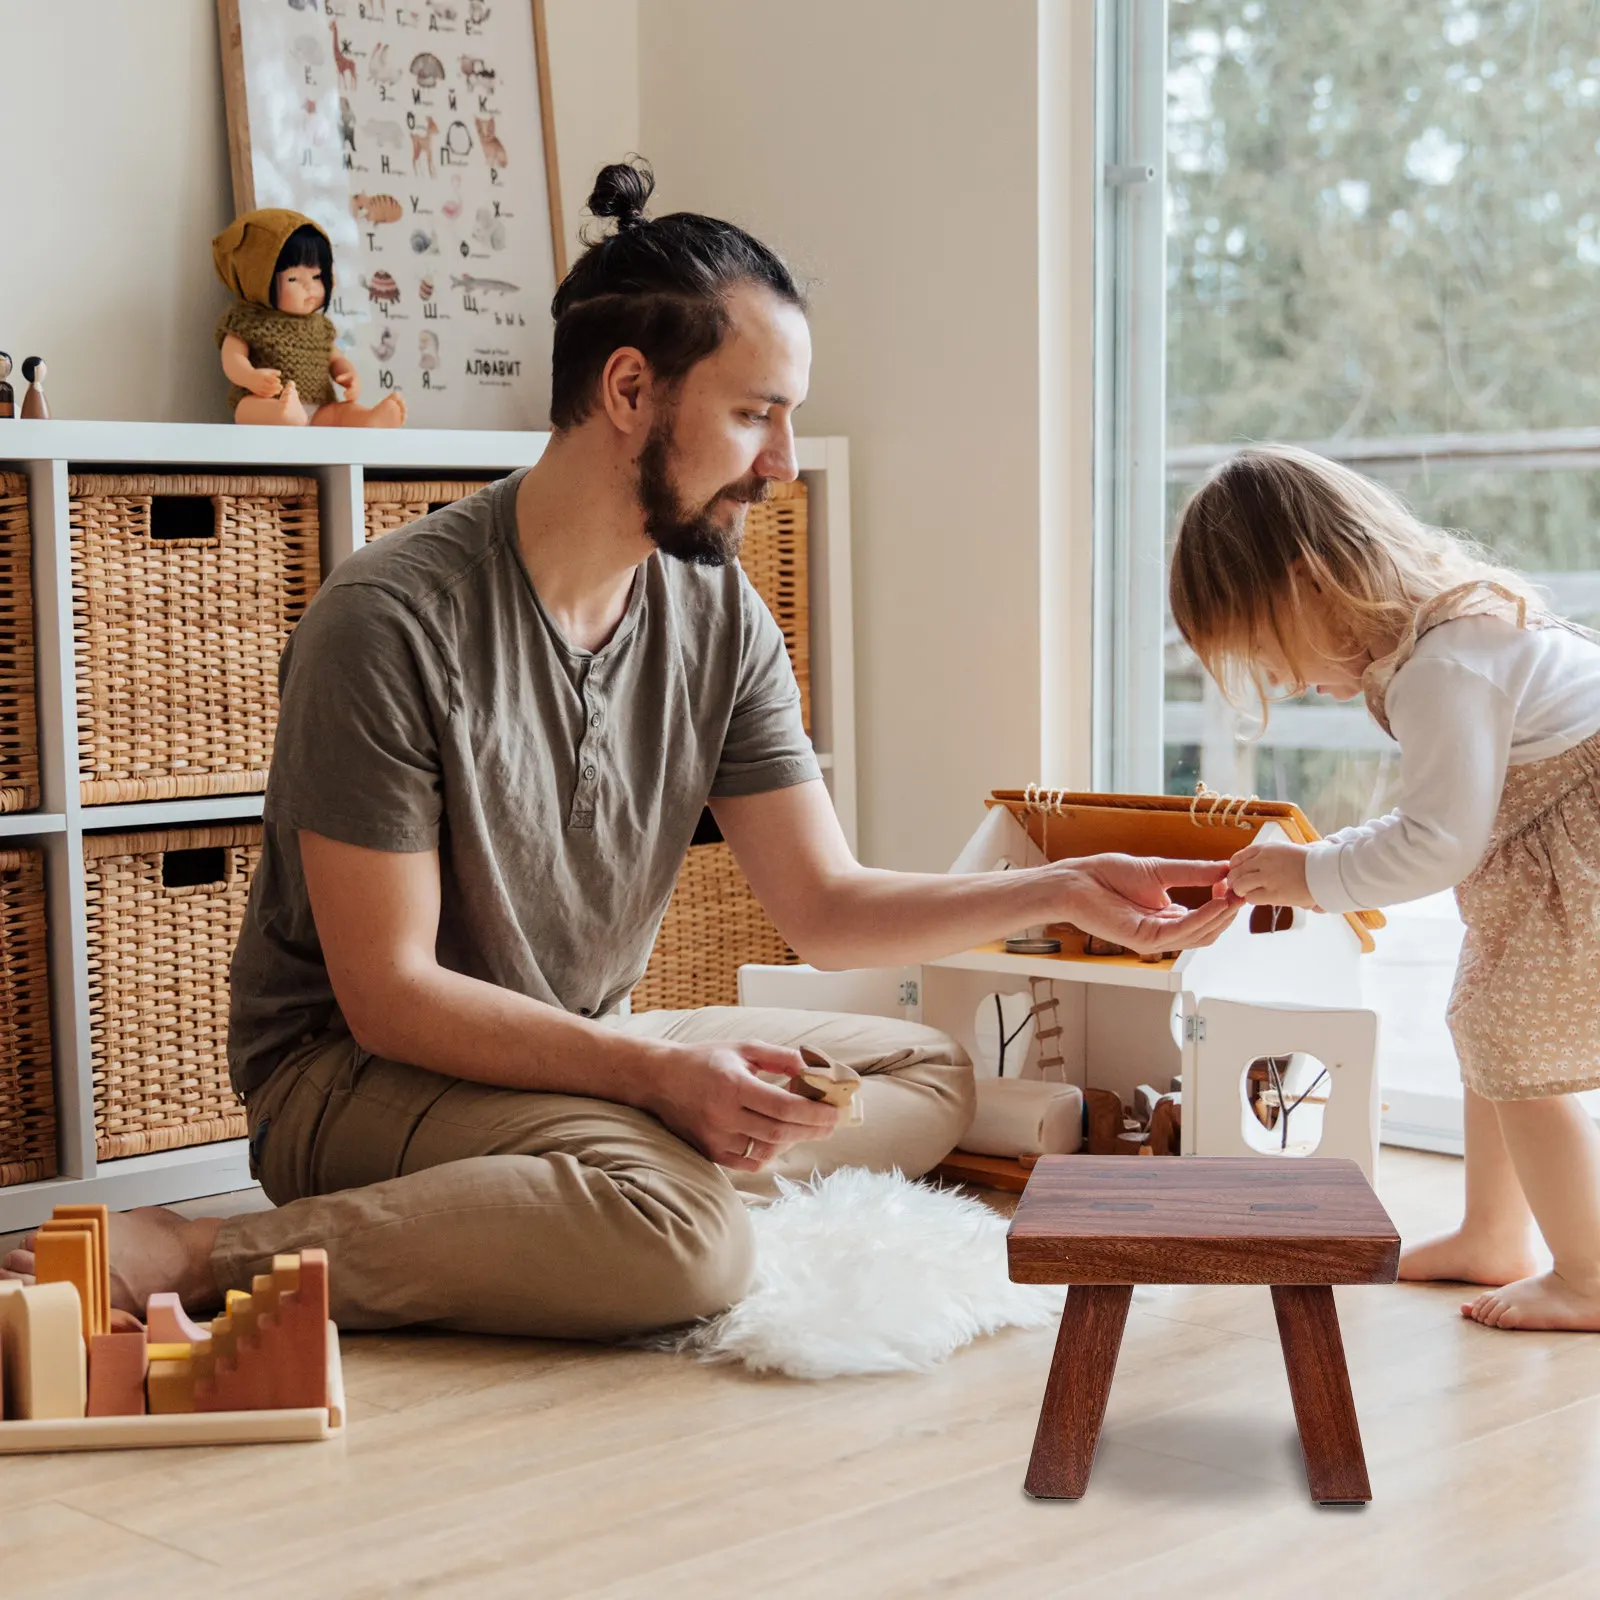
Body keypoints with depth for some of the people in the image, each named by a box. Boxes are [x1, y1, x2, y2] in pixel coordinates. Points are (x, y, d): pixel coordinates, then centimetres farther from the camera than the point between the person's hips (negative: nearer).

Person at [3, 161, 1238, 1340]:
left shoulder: (719, 619, 0)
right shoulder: (391, 621, -21)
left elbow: (829, 907, 3)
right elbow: (387, 995, -20)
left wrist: (1065, 890, -11)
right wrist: (653, 1069, -30)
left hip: (583, 1053, 8)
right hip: (355, 1072, -8)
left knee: (930, 1075, 2)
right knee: (681, 1238, -34)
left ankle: (674, 1175, -19)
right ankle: (205, 1259, -27)